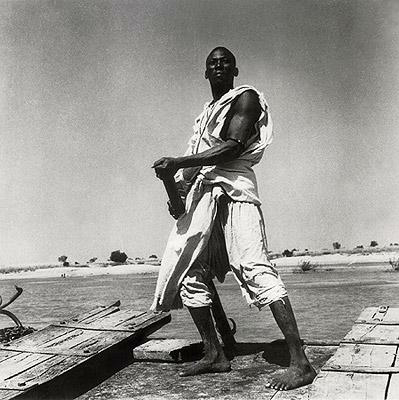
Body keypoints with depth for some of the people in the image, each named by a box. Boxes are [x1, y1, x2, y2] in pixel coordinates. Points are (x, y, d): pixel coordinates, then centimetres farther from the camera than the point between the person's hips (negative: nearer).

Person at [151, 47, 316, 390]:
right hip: (202, 193, 8)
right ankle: (214, 355, 15)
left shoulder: (246, 98, 4)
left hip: (233, 189, -8)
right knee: (188, 273, 5)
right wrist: (178, 192, 2)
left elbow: (233, 147, -12)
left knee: (255, 269, -18)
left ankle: (301, 364, -16)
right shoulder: (208, 110, 28)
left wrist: (177, 163, -16)